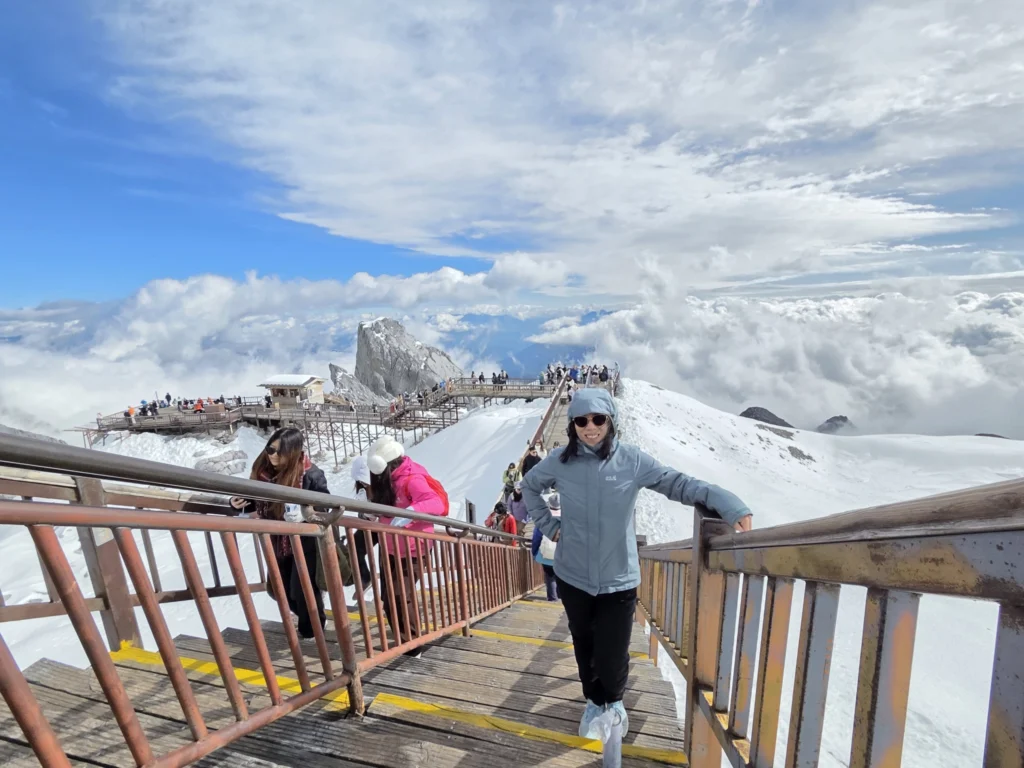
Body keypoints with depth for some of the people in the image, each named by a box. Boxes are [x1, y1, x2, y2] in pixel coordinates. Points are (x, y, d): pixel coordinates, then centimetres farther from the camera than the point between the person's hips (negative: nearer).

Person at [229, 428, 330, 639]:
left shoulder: (309, 473, -21)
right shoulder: (261, 470, -7)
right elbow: (256, 502, 8)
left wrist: (310, 509, -31)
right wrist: (241, 502, -11)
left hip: (305, 540, -6)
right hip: (278, 542, 6)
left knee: (302, 589, 3)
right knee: (283, 590, 20)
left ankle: (312, 627, 33)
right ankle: (310, 619, 47)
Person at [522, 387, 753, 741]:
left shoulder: (632, 460, -12)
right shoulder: (560, 461, -8)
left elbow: (678, 483, -11)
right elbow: (529, 486, 9)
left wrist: (727, 504, -24)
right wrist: (547, 524, 2)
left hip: (618, 580, -1)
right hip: (573, 577, 2)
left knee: (612, 655, 6)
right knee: (584, 648, 19)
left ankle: (614, 700, 43)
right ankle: (595, 701, 50)